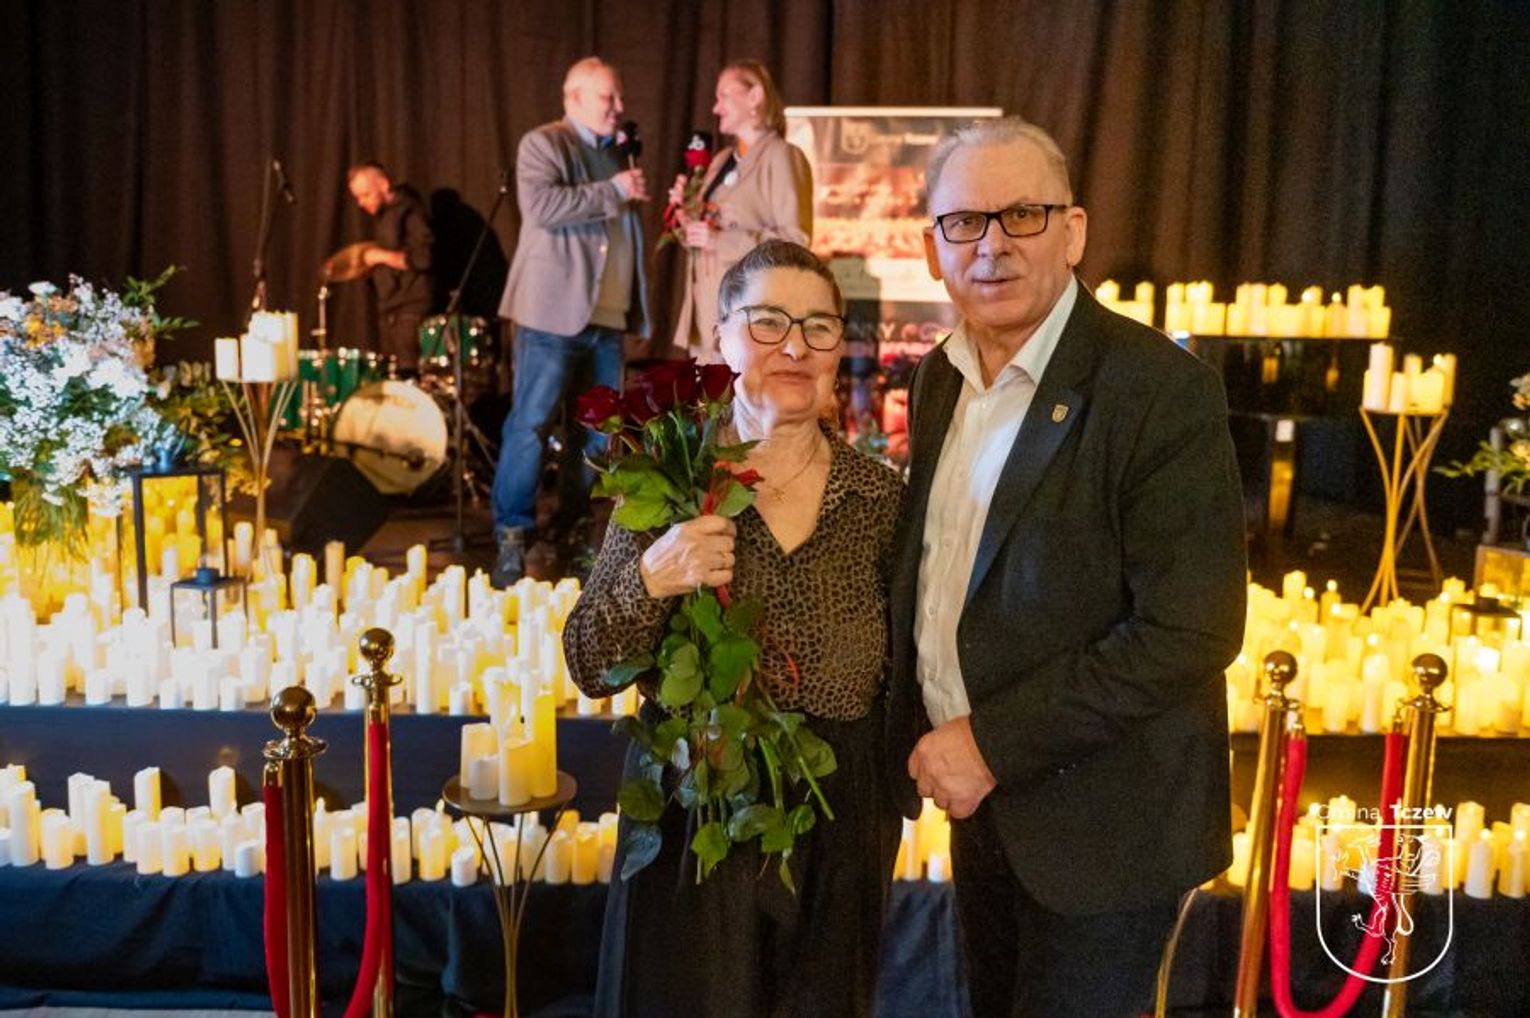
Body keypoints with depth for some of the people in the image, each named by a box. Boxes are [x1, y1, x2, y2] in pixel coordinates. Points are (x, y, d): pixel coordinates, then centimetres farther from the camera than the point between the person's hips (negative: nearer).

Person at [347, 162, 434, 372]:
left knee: (407, 377, -13)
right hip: (388, 311, 9)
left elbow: (422, 258, -21)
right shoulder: (382, 216, 19)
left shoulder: (408, 211, -10)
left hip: (411, 310, -9)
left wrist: (382, 256, -14)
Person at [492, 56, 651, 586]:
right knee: (531, 425, -7)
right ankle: (513, 538, -1)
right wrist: (613, 191, -17)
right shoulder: (543, 145, -2)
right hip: (554, 314, -7)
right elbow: (540, 205, -21)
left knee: (598, 432, 9)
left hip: (607, 320, 7)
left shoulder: (615, 154, 21)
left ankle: (574, 534, 19)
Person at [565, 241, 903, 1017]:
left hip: (838, 831, 2)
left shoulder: (878, 497, -2)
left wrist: (884, 819, 7)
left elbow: (895, 671, 8)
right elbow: (588, 669, -6)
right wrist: (650, 580, -24)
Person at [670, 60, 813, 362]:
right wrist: (686, 210, 5)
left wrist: (721, 240, -17)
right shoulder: (721, 161, 19)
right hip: (706, 317, 7)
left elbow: (796, 240, -13)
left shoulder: (781, 156, -3)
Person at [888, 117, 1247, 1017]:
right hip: (982, 794, 6)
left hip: (1097, 823, -6)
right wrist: (928, 737, 3)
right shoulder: (941, 377, 3)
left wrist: (996, 741, -21)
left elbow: (1192, 630, -23)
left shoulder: (1162, 390, -19)